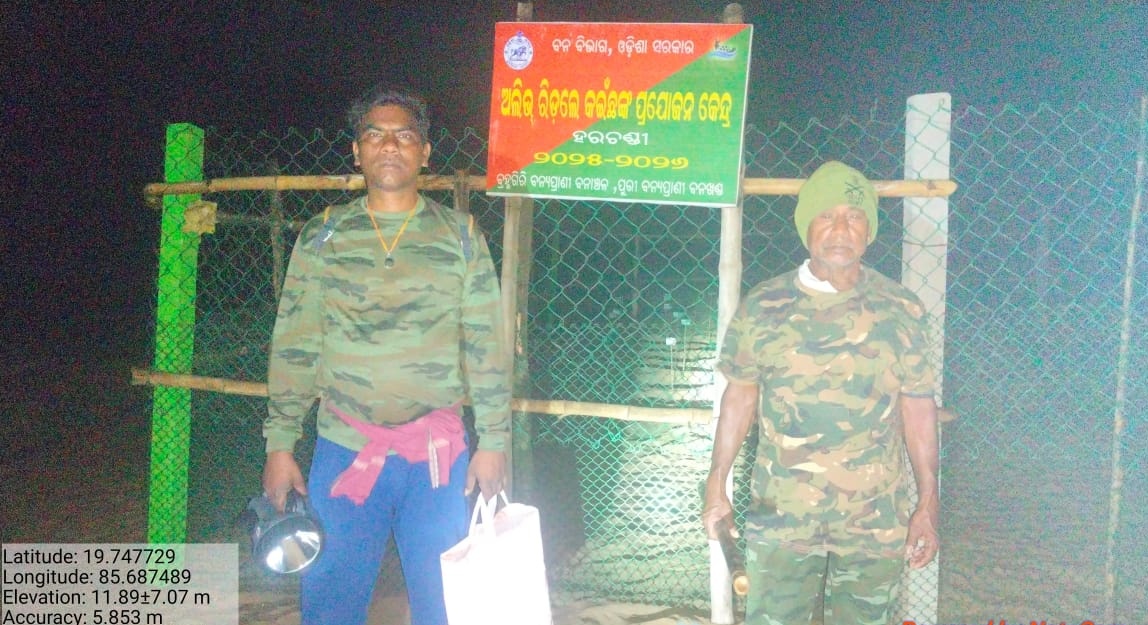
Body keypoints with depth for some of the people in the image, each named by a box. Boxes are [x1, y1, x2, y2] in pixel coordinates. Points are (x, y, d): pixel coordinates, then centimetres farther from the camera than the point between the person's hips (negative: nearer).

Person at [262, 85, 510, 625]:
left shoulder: (459, 236, 3)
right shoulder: (322, 237, 4)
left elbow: (486, 347, 2)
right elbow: (293, 347, 4)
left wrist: (493, 441, -1)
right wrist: (279, 444, 0)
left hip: (436, 453, 0)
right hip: (344, 448, 1)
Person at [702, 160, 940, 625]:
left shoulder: (901, 311, -5)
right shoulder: (762, 307, -6)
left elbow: (918, 407, 0)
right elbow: (740, 396, 3)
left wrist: (928, 504, 0)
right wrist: (716, 487, 5)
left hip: (875, 520, 1)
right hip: (782, 516, 0)